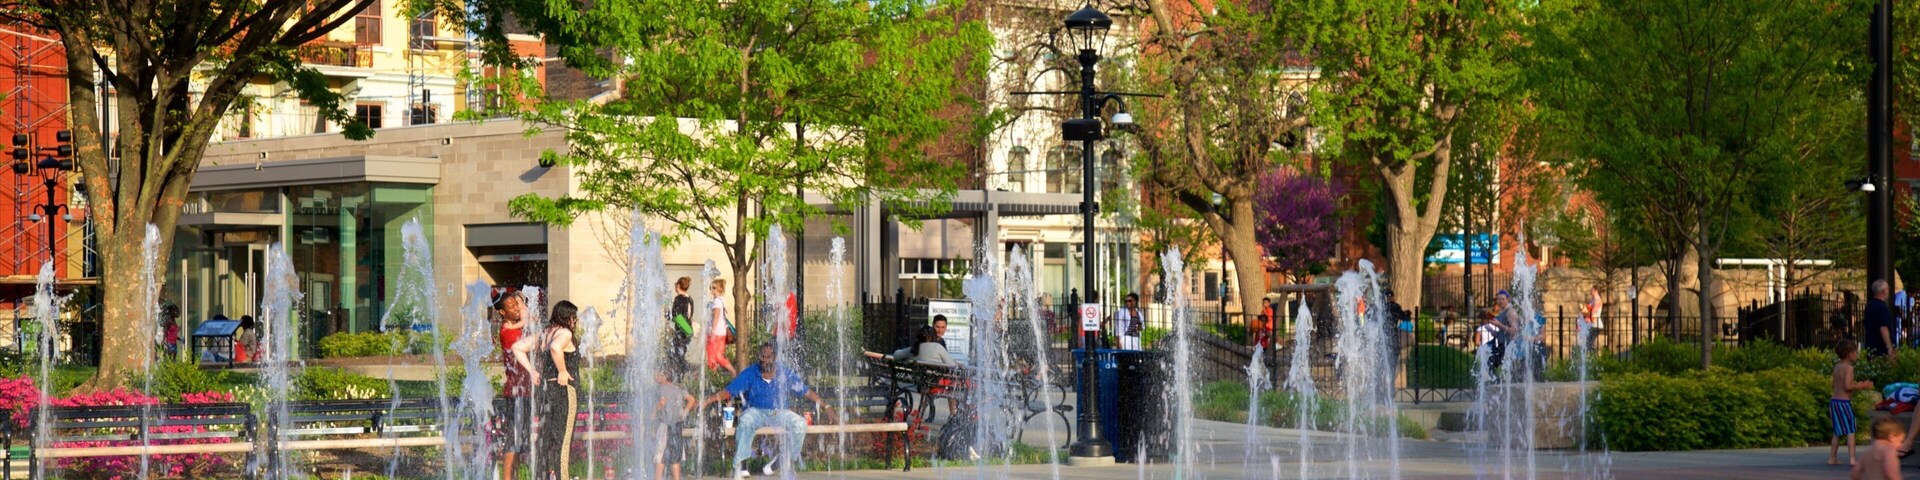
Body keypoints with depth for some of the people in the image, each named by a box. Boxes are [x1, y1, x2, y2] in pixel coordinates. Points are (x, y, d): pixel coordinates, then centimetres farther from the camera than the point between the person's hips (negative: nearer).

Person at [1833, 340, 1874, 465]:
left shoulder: (1837, 367, 12)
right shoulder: (1848, 367, -13)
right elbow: (1847, 386, -21)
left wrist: (1857, 385, 21)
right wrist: (1861, 386, -8)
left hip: (1834, 401, 8)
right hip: (1844, 402, -8)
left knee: (1837, 432, 16)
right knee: (1850, 431, -3)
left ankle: (1832, 458, 18)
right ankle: (1851, 458, -8)